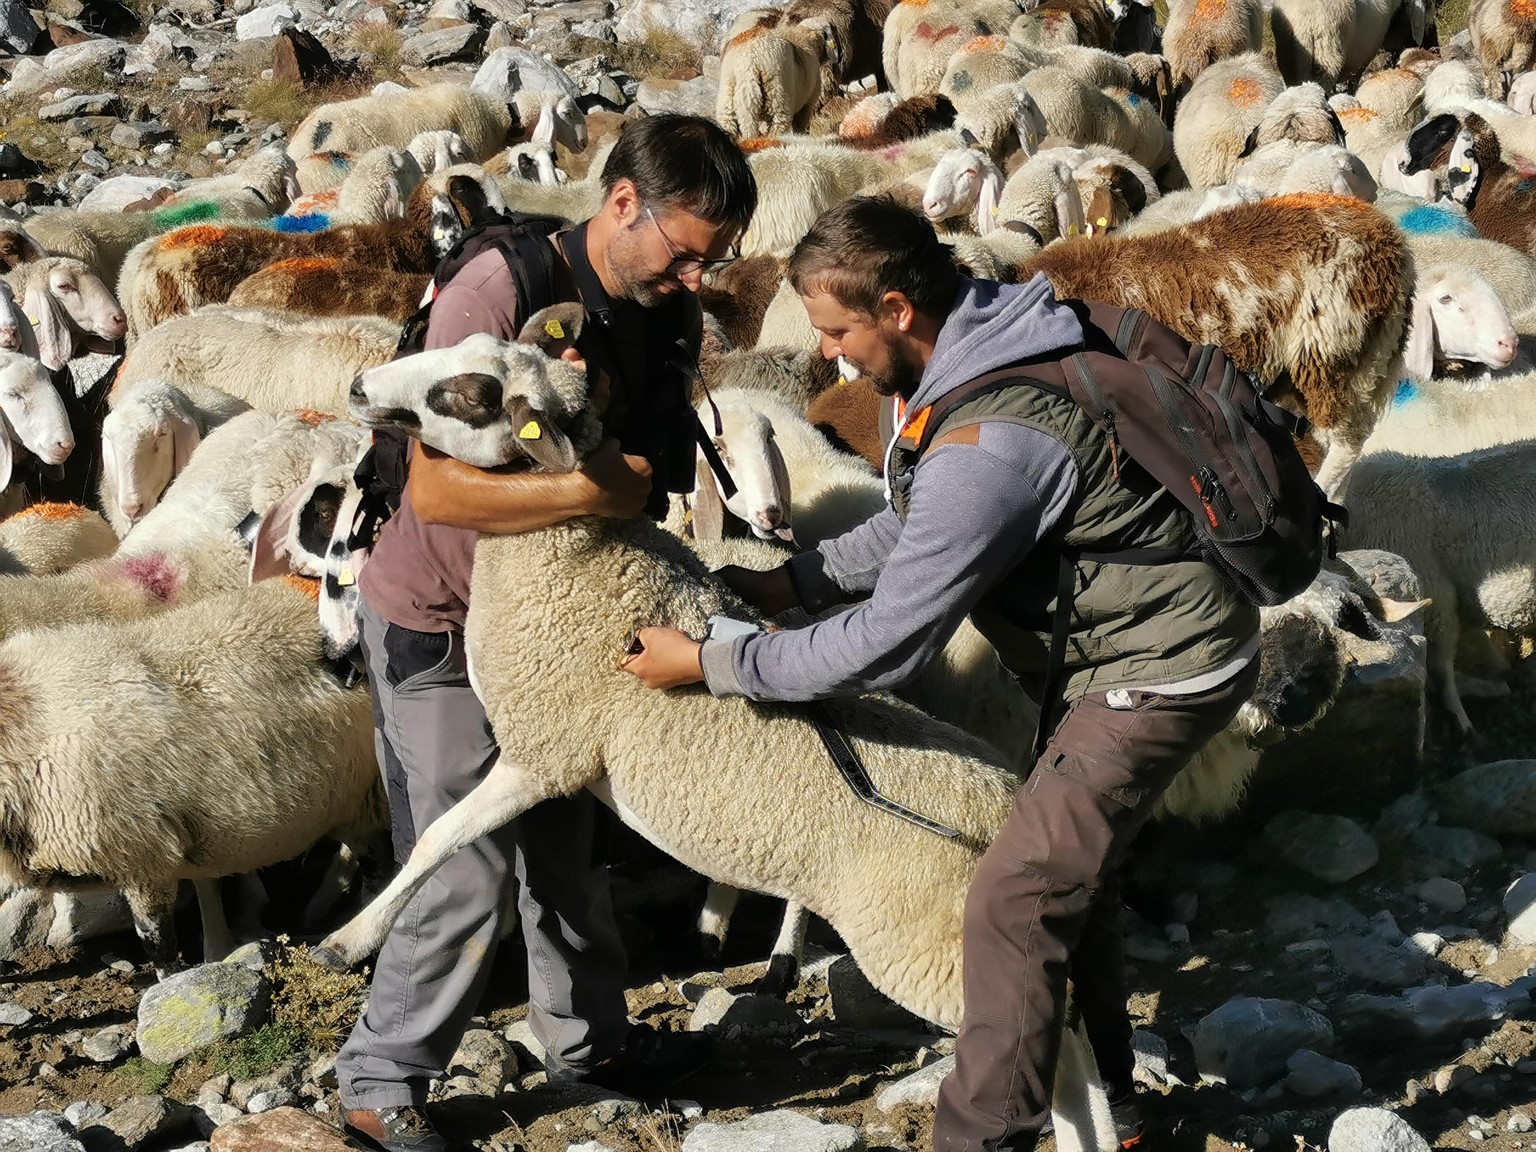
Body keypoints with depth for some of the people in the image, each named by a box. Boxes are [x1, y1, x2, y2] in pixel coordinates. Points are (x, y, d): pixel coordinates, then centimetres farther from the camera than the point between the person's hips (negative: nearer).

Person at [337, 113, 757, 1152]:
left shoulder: (669, 315, -5)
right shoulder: (501, 290, -28)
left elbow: (658, 462, 10)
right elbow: (437, 489, -32)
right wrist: (594, 490, -35)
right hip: (437, 625, -7)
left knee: (566, 840, 19)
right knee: (468, 875, -5)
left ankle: (586, 1037, 37)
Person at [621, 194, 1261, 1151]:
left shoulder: (984, 445, -32)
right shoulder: (985, 341, -1)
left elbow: (886, 647, -25)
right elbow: (919, 524, 14)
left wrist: (711, 663, -16)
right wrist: (798, 581, 4)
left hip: (1162, 669, -10)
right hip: (1152, 632, 10)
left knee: (1016, 902, -9)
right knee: (1072, 869, 22)